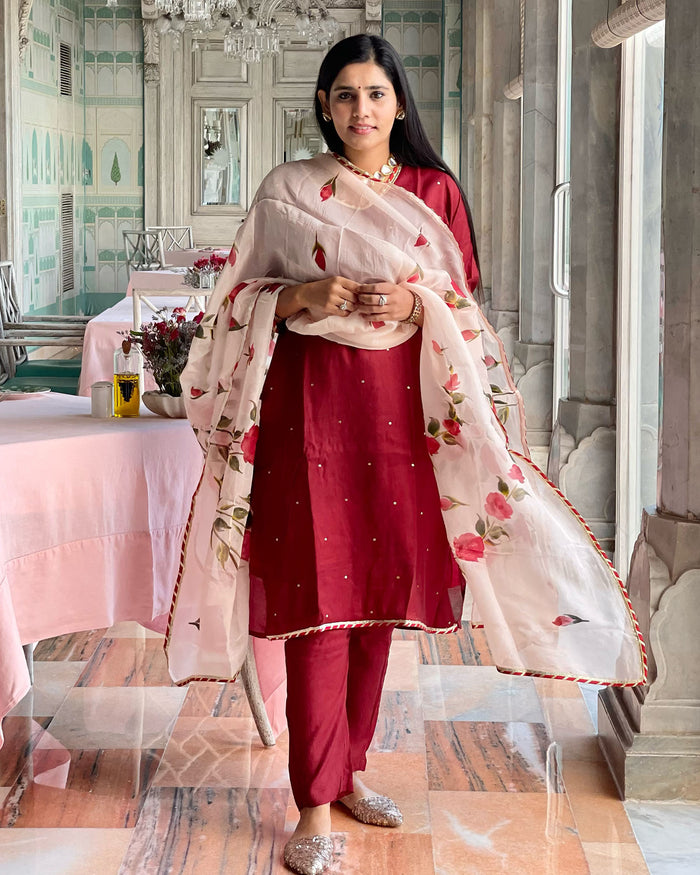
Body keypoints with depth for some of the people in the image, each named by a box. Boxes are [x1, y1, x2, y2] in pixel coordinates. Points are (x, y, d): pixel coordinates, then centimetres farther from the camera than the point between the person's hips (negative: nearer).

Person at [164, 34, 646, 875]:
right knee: (319, 594, -8)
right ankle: (316, 807, -4)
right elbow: (242, 294, 7)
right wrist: (303, 297, -12)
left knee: (379, 588, 7)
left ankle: (349, 769, 22)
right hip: (311, 399, -3)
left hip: (402, 399, 3)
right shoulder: (287, 190, 4)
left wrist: (415, 305, -11)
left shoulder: (435, 190, 8)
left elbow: (464, 307, 10)